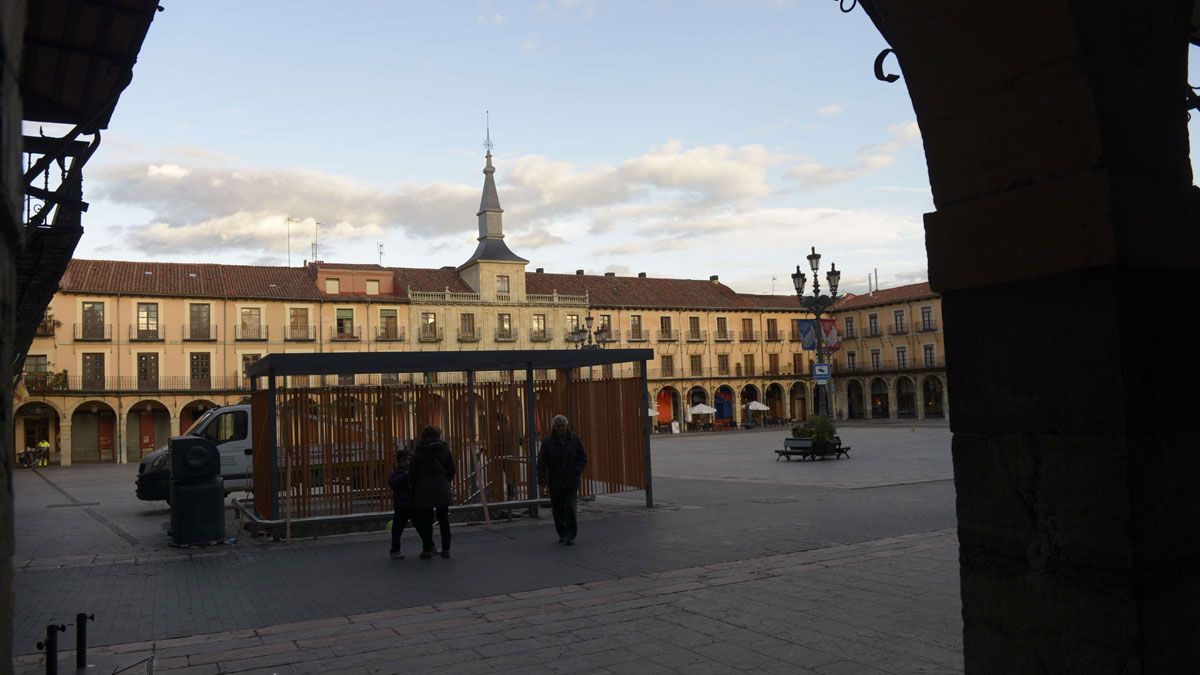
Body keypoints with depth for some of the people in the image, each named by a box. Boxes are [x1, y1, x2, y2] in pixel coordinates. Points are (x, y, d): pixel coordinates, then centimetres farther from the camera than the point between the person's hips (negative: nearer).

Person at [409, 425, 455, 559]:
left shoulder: (418, 454, -4)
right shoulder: (445, 451, -1)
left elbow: (413, 474, -2)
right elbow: (452, 471, 3)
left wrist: (415, 489, 11)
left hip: (424, 491, -1)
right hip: (442, 491, 1)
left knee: (426, 521, 6)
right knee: (444, 520, 8)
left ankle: (427, 550, 8)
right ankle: (446, 549, 9)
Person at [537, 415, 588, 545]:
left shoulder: (575, 440, 2)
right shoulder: (547, 442, -3)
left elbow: (583, 457, 8)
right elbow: (541, 462, -6)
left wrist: (577, 471, -5)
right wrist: (542, 479, -14)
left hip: (571, 482, 0)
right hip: (555, 483, 1)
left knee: (570, 508, -9)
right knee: (558, 510, 7)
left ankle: (570, 536, -2)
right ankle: (562, 534, 24)